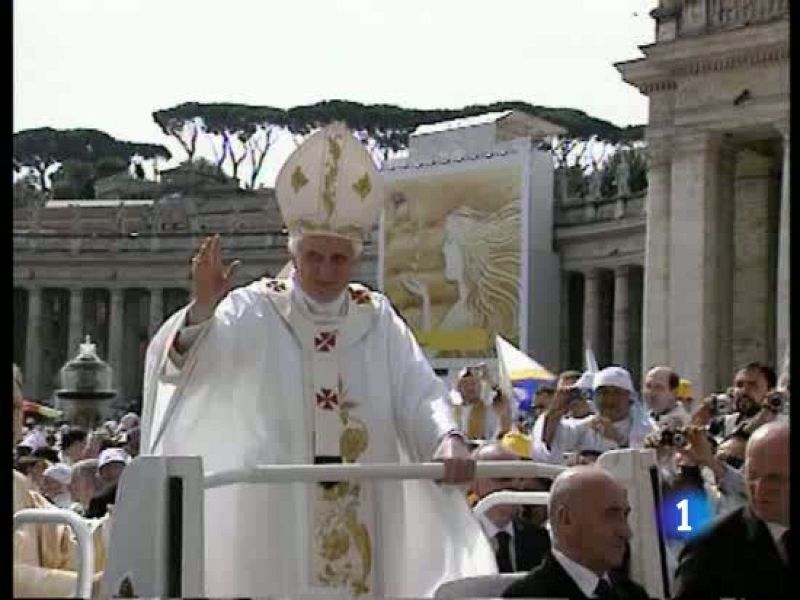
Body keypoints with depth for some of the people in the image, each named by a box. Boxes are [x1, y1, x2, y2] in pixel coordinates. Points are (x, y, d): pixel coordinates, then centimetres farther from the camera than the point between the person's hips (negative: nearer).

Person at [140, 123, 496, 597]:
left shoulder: (378, 319, 8)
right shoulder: (255, 312, -1)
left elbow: (419, 393, -2)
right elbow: (176, 363, -12)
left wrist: (449, 439, -23)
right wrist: (203, 307, -32)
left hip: (364, 524, 3)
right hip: (274, 522, -3)